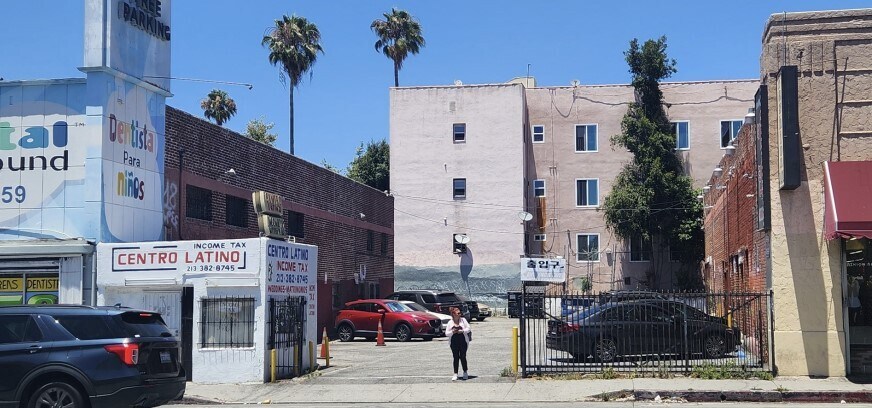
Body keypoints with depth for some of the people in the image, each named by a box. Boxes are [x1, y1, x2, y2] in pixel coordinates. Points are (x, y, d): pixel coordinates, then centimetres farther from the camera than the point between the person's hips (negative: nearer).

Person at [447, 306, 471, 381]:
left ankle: (465, 372, 16)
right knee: (456, 358, 2)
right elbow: (447, 333, 2)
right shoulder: (450, 323, 3)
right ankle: (455, 374, 7)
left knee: (463, 357, -1)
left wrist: (462, 331, -15)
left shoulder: (463, 320, 3)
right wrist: (452, 332, -17)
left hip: (463, 341, -1)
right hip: (454, 342, 1)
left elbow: (469, 328, 1)